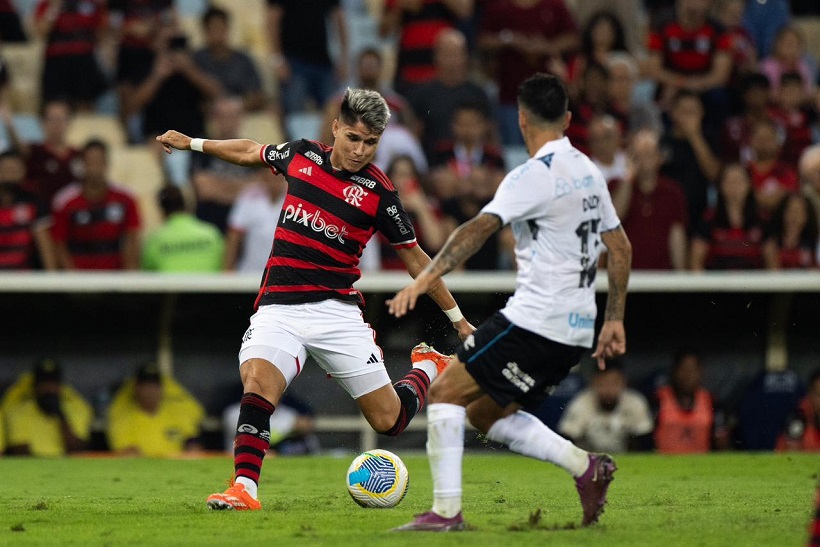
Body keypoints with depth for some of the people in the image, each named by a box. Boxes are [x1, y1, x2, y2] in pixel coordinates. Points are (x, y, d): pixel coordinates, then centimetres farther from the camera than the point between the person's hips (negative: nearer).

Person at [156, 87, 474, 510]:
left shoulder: (378, 192, -4)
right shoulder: (300, 155, 5)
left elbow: (415, 259, 5)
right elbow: (250, 152, 26)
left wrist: (457, 319, 8)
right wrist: (192, 143, 30)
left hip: (336, 312, -2)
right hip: (279, 308, 2)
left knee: (388, 420, 0)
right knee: (257, 382, -28)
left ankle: (428, 368, 31)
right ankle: (244, 489, -27)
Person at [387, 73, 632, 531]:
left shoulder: (534, 176, -12)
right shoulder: (589, 172, 14)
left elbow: (480, 228, -25)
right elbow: (621, 247, 20)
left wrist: (426, 279, -33)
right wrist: (614, 320, 25)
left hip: (535, 318, -8)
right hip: (576, 330, 8)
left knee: (446, 391, -4)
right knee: (487, 412, 18)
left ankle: (447, 511, -10)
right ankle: (586, 467, 9)